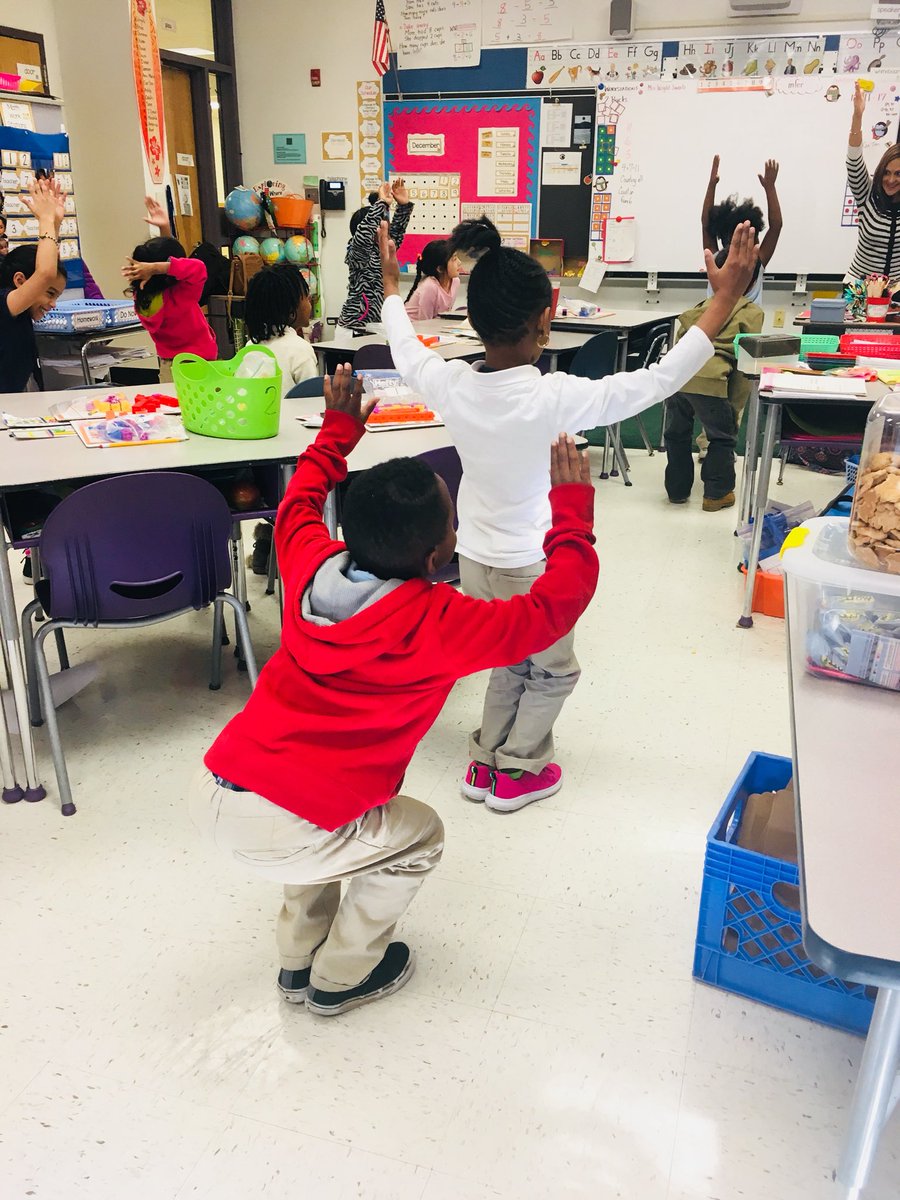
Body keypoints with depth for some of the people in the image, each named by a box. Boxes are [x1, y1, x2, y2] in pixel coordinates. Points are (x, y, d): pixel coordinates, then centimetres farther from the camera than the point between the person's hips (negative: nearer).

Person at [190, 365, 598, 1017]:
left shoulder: (312, 566, 1)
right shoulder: (438, 625, -16)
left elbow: (297, 503, 24)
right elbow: (554, 606, -6)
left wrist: (339, 428, 34)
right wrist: (572, 506, 5)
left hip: (213, 787, 7)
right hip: (279, 832, -6)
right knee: (418, 837, 20)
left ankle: (300, 957, 43)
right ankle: (340, 977, 34)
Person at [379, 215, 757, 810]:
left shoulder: (452, 385, -14)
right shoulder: (555, 398, -27)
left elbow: (407, 352, 9)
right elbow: (661, 379, -22)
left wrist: (392, 284, 25)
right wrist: (725, 299, -16)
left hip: (476, 560, 5)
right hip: (536, 568, -5)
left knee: (510, 664, 27)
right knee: (553, 672, 21)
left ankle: (487, 760, 35)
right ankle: (516, 773, 29)